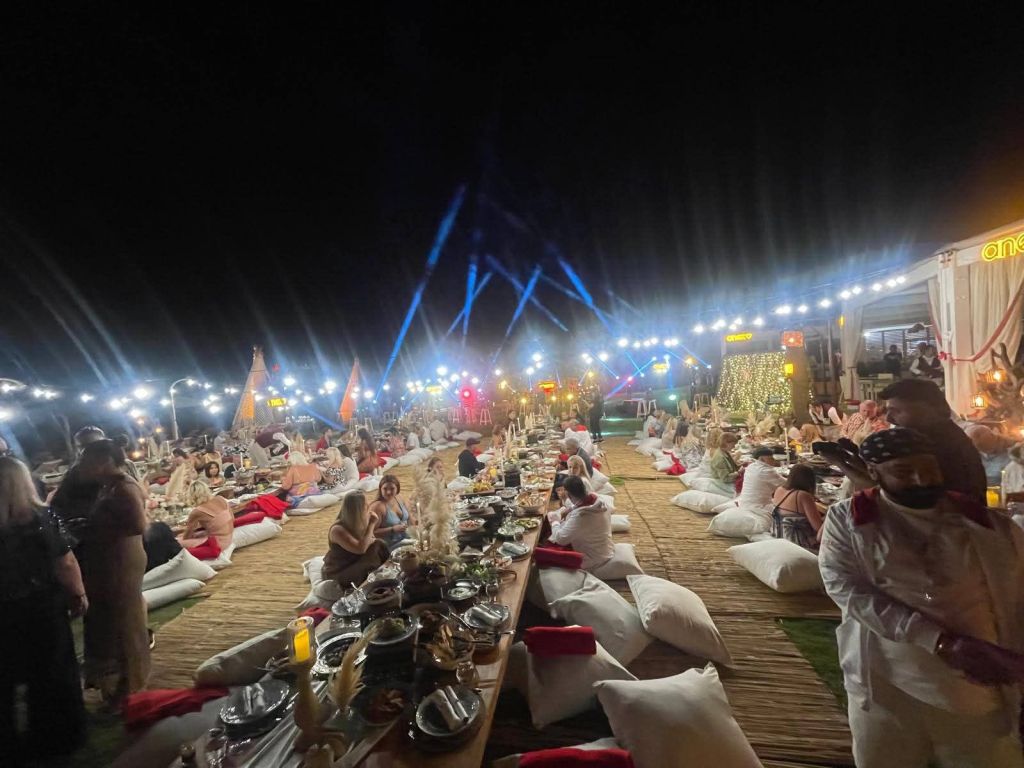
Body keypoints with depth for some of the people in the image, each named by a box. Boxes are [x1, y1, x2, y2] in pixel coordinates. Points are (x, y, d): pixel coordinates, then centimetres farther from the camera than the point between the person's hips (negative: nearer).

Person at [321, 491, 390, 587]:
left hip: (355, 565, 7)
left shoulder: (359, 523, -5)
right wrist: (371, 524, -29)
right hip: (338, 574, -7)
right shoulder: (338, 530, -27)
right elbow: (361, 549, -35)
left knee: (379, 545, -15)